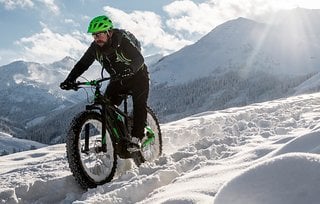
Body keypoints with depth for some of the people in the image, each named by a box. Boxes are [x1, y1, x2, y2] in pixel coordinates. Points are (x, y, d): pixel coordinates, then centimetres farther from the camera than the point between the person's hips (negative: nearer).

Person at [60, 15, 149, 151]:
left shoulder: (123, 40, -28)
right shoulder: (95, 47, -12)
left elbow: (139, 59, -39)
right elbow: (82, 64, -11)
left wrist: (129, 70, -60)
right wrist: (69, 80, -26)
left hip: (137, 76, -5)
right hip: (118, 79, 5)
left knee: (139, 104, -22)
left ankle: (136, 138, -17)